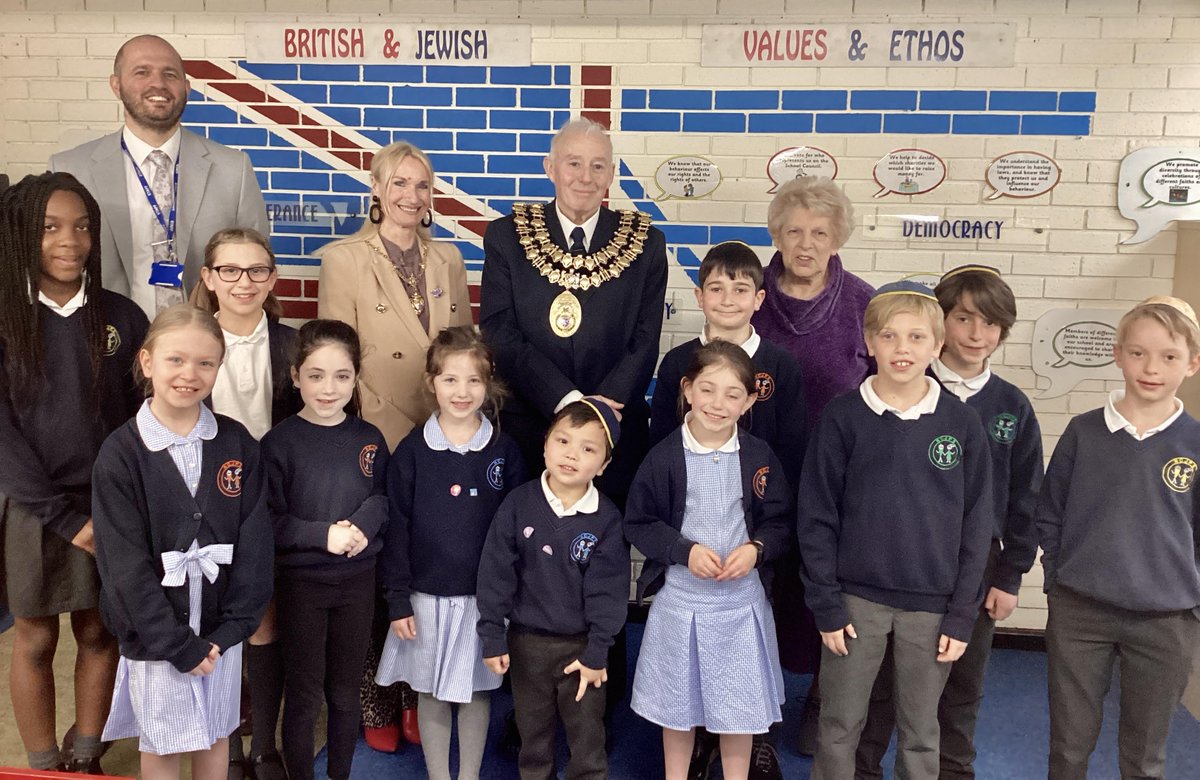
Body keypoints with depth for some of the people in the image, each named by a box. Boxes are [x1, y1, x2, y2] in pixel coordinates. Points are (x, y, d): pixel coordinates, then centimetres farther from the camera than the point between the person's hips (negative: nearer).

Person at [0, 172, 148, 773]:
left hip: (107, 503, 2)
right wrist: (65, 518, -12)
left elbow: (138, 411, 2)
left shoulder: (120, 316, -2)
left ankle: (86, 759, 30)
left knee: (99, 634, 12)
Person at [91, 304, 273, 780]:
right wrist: (177, 643, -13)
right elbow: (124, 562, -12)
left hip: (219, 626, 2)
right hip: (154, 631, -2)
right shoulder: (120, 452, -11)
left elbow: (255, 542, -4)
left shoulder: (236, 443, -4)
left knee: (216, 735, 17)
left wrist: (230, 629, -9)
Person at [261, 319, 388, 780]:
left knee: (345, 693, 16)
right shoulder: (279, 442, -10)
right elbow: (267, 521, -11)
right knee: (304, 697, 10)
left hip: (358, 580, 3)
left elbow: (384, 497, 6)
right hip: (300, 582, -3)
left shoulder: (369, 438, -1)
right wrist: (323, 534, -22)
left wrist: (365, 523, -15)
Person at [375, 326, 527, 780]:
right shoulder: (411, 452, -5)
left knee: (477, 690, 13)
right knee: (431, 692, 13)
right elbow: (396, 530, -3)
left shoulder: (504, 452, -4)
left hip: (484, 597, 0)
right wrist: (398, 600, -4)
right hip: (427, 596, 0)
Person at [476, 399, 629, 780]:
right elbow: (495, 572, -6)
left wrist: (597, 651, -8)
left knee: (588, 740, 11)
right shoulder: (518, 504, -9)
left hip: (581, 644, -1)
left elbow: (608, 589, -7)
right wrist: (492, 637, -7)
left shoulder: (607, 518, -10)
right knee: (533, 735, 19)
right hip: (526, 641, 1)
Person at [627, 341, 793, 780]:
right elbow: (638, 524, -6)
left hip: (741, 599, 1)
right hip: (679, 598, -1)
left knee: (739, 702, 14)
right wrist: (685, 550, -18)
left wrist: (756, 549, -15)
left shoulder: (760, 458, -4)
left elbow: (781, 522, 3)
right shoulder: (664, 456, -10)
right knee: (677, 702, 15)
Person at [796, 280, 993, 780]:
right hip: (856, 598, -1)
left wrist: (962, 615, -2)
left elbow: (976, 525, 1)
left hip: (931, 605, 1)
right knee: (839, 726, 11)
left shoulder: (962, 423, -3)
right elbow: (817, 517, -4)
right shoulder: (842, 416, -7)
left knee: (920, 733, 15)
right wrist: (825, 604, -6)